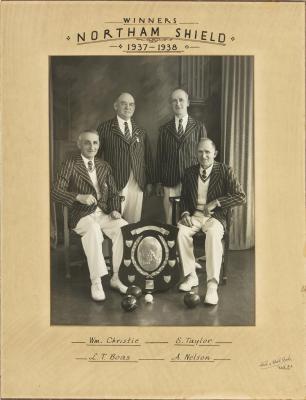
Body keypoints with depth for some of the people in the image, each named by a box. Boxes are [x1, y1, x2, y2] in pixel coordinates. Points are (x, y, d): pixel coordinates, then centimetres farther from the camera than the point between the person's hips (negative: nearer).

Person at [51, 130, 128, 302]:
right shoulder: (70, 163, 1)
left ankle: (117, 277, -12)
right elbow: (56, 191, -7)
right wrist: (79, 197, -22)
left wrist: (115, 210, -2)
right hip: (81, 215, -4)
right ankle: (96, 282, -26)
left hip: (103, 214, 4)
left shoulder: (104, 166, 16)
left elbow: (114, 193, 17)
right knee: (93, 230, -37)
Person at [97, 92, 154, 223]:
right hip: (114, 184, -3)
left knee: (134, 222, 5)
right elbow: (96, 155, 0)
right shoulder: (105, 128, 2)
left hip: (137, 184, 3)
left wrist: (149, 182, 12)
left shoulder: (140, 132, 14)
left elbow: (147, 158, 15)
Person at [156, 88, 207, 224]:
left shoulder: (199, 127, 7)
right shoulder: (164, 129, 11)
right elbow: (159, 156, 12)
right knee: (170, 222, 1)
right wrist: (159, 182, 8)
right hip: (170, 182, 1)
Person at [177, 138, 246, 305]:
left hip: (215, 216, -3)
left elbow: (240, 197, -8)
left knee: (213, 234, -36)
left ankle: (212, 284, -31)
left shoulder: (224, 171, -3)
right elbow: (184, 197, 17)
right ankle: (191, 276, -12)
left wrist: (216, 202, -16)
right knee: (182, 231, -28)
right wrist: (185, 213, -4)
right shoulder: (190, 172, 9)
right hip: (195, 214, 4)